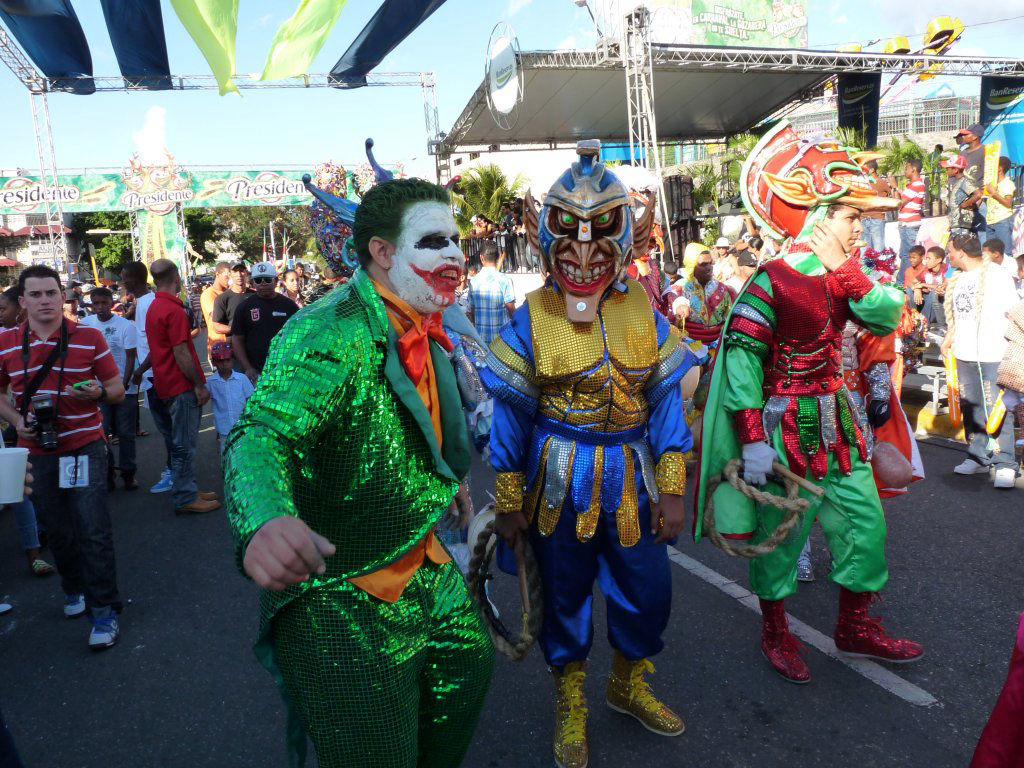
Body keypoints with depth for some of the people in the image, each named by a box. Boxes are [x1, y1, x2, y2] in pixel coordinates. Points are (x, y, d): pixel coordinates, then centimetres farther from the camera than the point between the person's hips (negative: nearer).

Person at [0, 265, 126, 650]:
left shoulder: (89, 337, -5)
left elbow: (118, 390, 1)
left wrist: (98, 393, -21)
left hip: (85, 447, -3)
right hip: (36, 451, 3)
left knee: (94, 530, -6)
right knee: (56, 530, 14)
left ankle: (104, 610, 5)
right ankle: (74, 589, 38)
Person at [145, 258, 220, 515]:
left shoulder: (154, 308, 12)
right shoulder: (174, 310, -18)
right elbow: (181, 354, -19)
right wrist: (199, 385, -15)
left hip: (167, 385, 10)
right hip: (182, 385, -10)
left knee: (182, 442, 17)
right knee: (184, 444, -3)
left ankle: (187, 491, 26)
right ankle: (185, 499, 4)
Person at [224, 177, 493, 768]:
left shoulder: (425, 334, 5)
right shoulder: (333, 332, -23)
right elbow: (261, 433, -38)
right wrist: (265, 521, -55)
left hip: (424, 570, 9)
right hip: (340, 595, -8)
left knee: (470, 664, 22)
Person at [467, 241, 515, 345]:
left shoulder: (473, 281, 1)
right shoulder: (504, 280, -10)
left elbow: (471, 312, 7)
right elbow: (511, 310, -8)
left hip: (480, 336, 3)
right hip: (501, 336, -3)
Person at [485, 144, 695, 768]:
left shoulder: (645, 313, -2)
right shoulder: (531, 320, -8)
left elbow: (667, 400, 0)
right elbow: (511, 414, -4)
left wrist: (672, 489, -3)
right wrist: (509, 503, -2)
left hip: (631, 482, 2)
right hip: (559, 484, -2)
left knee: (649, 593, 12)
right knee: (565, 595, 13)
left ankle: (629, 684, 42)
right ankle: (570, 703, 38)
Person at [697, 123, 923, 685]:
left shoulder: (846, 273, 8)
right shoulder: (774, 279, -17)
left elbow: (886, 318, -7)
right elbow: (740, 357, -22)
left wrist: (845, 269, -15)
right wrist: (752, 437, -25)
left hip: (835, 419, 8)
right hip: (785, 424, -8)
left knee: (866, 521, 12)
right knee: (780, 532, 5)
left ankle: (855, 627, 32)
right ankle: (775, 634, 27)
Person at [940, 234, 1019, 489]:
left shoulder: (995, 274, -6)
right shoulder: (958, 279, 15)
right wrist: (949, 339, 16)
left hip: (991, 355, -7)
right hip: (964, 354, 7)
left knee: (996, 410, -8)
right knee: (970, 408, 12)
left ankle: (1005, 464, -3)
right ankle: (978, 458, 21)